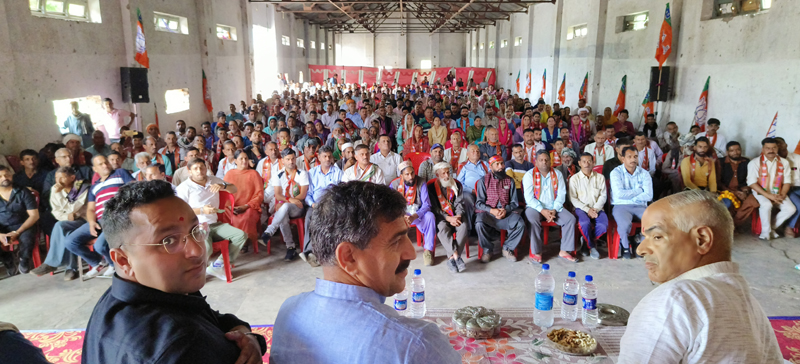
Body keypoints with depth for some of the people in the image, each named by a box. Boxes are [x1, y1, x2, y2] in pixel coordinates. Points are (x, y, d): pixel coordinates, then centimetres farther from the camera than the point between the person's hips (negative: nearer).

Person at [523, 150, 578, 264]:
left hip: (554, 207, 4)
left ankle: (564, 251, -10)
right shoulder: (529, 175, -2)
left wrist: (554, 210, -14)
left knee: (571, 219, -18)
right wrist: (542, 211, -21)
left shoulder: (557, 174, 8)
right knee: (533, 220, -34)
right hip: (535, 207, -3)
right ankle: (536, 252, -23)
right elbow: (529, 197, -10)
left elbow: (561, 194, 2)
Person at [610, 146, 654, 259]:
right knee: (625, 224, -34)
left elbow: (648, 196, -4)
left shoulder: (644, 173, 8)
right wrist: (639, 190, -4)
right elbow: (619, 194, -15)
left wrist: (628, 195, -9)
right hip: (621, 206, -3)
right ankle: (625, 246, -2)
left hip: (640, 206, 4)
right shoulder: (616, 172, -1)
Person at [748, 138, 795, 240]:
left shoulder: (784, 162, 8)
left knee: (791, 209, -19)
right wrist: (768, 195, -19)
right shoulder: (755, 163, -5)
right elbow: (752, 182, -12)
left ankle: (772, 227, 0)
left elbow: (787, 181, 7)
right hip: (761, 192, -4)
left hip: (777, 193, 4)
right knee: (767, 205, -34)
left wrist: (782, 195, -11)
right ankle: (766, 231, -14)